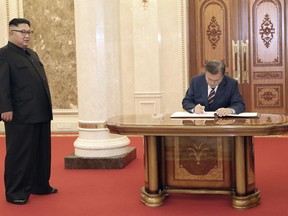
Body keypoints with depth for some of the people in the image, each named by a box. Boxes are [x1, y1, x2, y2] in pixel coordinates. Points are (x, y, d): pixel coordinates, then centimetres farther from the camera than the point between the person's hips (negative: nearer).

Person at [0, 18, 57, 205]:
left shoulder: (33, 54, 19)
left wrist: (47, 107, 17)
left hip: (41, 114, 8)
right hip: (21, 116, -8)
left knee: (42, 153, 15)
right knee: (19, 154, 1)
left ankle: (40, 185, 28)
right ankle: (15, 192, 11)